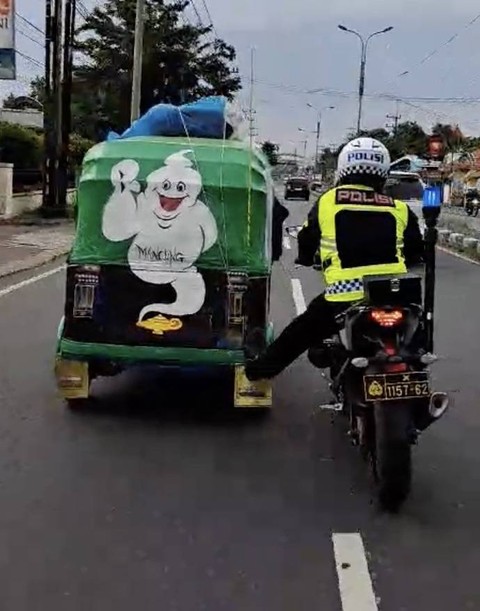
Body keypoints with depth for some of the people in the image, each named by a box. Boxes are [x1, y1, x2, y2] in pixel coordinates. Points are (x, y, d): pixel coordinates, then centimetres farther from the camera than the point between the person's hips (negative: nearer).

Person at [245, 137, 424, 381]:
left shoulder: (327, 202, 5)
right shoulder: (399, 209, 8)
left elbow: (306, 242, 18)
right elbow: (416, 253, 18)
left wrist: (308, 260, 41)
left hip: (344, 296, -1)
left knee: (301, 331, 20)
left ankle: (260, 368, 31)